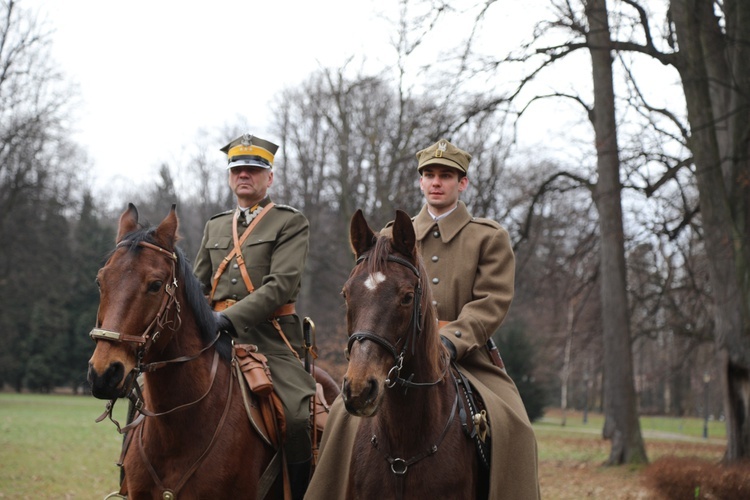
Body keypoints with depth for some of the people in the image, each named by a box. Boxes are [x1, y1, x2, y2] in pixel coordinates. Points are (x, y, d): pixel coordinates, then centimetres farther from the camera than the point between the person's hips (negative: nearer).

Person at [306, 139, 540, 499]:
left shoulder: (491, 237, 8)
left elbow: (492, 302, -5)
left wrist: (451, 341, -20)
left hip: (466, 357, -2)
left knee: (507, 426, -24)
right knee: (349, 413, -20)